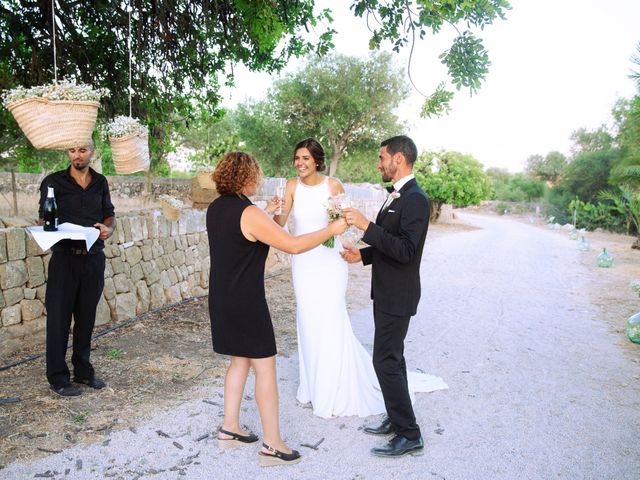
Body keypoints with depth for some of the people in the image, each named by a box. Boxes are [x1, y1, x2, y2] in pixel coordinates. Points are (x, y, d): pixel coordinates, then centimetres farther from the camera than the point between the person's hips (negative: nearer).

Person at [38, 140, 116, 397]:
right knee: (59, 317, 0)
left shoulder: (100, 182, 10)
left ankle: (83, 370, 24)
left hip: (93, 257, 3)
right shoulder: (54, 181, 0)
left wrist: (108, 228, -6)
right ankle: (57, 377, 11)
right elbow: (44, 219, 2)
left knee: (86, 316, 11)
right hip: (64, 257, -3)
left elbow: (109, 215, 16)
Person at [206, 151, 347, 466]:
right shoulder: (249, 213, -20)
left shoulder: (215, 209, 6)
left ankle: (229, 429, 29)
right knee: (265, 367, 1)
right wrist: (332, 229, -12)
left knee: (240, 361, 20)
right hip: (246, 302, -9)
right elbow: (293, 245, -22)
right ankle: (272, 445, 10)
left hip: (222, 299, 9)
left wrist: (265, 215, 24)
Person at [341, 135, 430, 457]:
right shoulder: (397, 197, 12)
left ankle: (409, 435, 9)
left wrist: (366, 225, -28)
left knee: (386, 361, -5)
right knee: (391, 359, 17)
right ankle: (397, 420, 31)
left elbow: (406, 250, -27)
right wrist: (363, 254, 9)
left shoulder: (415, 199, -19)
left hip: (397, 296, -10)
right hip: (387, 293, 10)